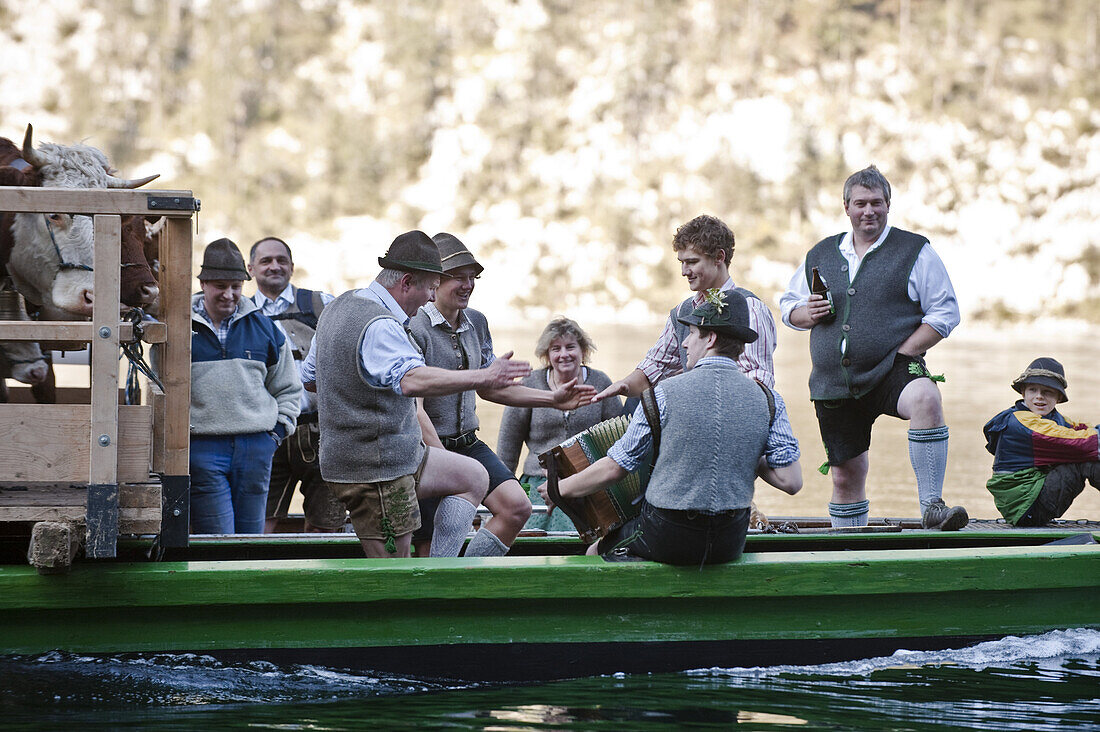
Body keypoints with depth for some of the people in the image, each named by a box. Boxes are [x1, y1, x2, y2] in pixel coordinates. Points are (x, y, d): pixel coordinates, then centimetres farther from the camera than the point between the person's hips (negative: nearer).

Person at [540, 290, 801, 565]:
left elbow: (613, 468, -4)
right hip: (730, 543, 4)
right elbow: (791, 482, -6)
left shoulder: (666, 394, -10)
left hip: (667, 540, -4)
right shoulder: (767, 400, -3)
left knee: (595, 554, 24)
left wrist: (561, 488, 12)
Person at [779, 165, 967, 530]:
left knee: (925, 399, -36)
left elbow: (945, 314, 0)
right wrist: (806, 314, -1)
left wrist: (903, 353, -12)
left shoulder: (914, 251, 3)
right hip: (834, 384, 4)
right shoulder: (821, 255, 14)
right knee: (845, 477, 7)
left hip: (891, 372, -4)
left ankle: (932, 509, -36)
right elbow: (788, 306, 23)